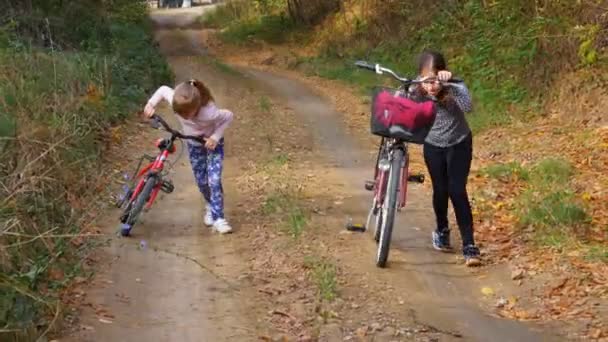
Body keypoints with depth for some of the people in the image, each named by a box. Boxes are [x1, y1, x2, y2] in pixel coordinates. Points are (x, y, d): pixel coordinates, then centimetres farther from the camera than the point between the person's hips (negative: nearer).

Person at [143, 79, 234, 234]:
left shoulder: (209, 113, -42)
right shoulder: (177, 104, -31)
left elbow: (229, 116, -23)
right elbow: (163, 89, -10)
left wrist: (215, 137, -27)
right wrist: (151, 104, -20)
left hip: (212, 143, -4)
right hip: (194, 144, 4)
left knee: (214, 180, -17)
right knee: (201, 182, 8)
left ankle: (218, 218, -11)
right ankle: (211, 207, 36)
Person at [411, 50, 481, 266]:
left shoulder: (454, 88, -29)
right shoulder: (416, 92, -21)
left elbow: (467, 107, -48)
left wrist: (450, 82, -57)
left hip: (459, 144, -2)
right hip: (433, 146, 2)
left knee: (457, 191, -12)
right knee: (440, 191, 5)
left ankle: (469, 246, -7)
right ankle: (442, 231, 35)